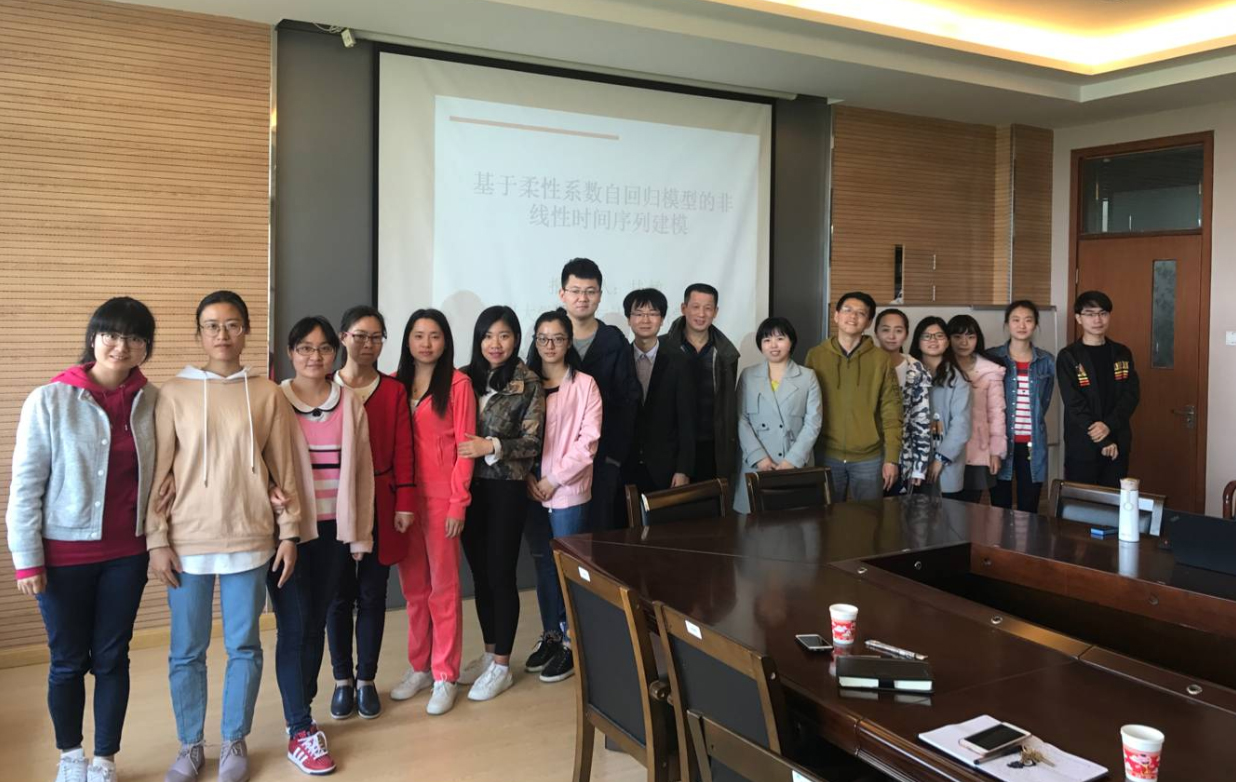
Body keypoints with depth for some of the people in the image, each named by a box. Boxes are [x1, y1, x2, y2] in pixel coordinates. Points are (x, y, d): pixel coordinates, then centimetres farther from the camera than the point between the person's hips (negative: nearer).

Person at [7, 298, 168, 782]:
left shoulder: (152, 402, -2)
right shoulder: (49, 400, -11)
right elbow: (25, 486, -8)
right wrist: (26, 559, -8)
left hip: (128, 553, 2)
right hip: (65, 554, -2)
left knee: (112, 657, 11)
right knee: (68, 660, 11)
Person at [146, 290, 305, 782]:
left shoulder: (267, 394, 1)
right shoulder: (174, 393, 0)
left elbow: (284, 470, 3)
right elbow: (157, 473, 0)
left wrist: (289, 533, 1)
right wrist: (157, 540, -4)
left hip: (250, 540, 0)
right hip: (187, 543, 0)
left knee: (244, 647, 9)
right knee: (186, 651, 10)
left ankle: (235, 742, 26)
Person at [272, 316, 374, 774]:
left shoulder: (350, 403, 5)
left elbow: (362, 469, 7)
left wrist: (360, 533, 7)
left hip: (334, 530, 4)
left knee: (316, 623, 13)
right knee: (294, 627, -1)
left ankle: (300, 713, 28)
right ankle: (300, 733, 7)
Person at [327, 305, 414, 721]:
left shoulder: (394, 391, 3)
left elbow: (403, 451, 1)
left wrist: (405, 503, -5)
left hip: (380, 505, 1)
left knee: (372, 595, 8)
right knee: (339, 596, 7)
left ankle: (366, 680, 21)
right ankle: (342, 680, 22)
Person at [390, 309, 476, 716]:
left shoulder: (457, 383, -5)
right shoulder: (395, 383, 9)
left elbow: (464, 445, -7)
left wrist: (458, 503, -10)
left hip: (442, 496, -4)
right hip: (403, 496, 4)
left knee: (443, 586, 2)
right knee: (413, 585, 12)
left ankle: (445, 676, 12)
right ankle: (419, 666, 25)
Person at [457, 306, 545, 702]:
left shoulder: (528, 384, -7)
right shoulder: (466, 378, 4)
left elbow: (532, 443, -9)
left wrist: (492, 446, -20)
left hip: (506, 489, -4)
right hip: (469, 487, 4)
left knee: (500, 575, 2)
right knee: (479, 573, 13)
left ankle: (502, 666, 16)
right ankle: (489, 653, 29)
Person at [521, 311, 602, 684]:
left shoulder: (584, 384, -3)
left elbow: (588, 439, -9)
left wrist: (554, 479, -12)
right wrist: (527, 476, -6)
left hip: (568, 489, -4)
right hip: (531, 489, 4)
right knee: (543, 565, 12)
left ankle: (571, 643, 12)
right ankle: (549, 636, 25)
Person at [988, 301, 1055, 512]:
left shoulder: (1047, 361, 5)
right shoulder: (992, 357, -2)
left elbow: (1045, 401, 18)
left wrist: (1033, 421, 11)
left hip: (1033, 445, 2)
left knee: (1029, 510, 6)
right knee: (1000, 511, 3)